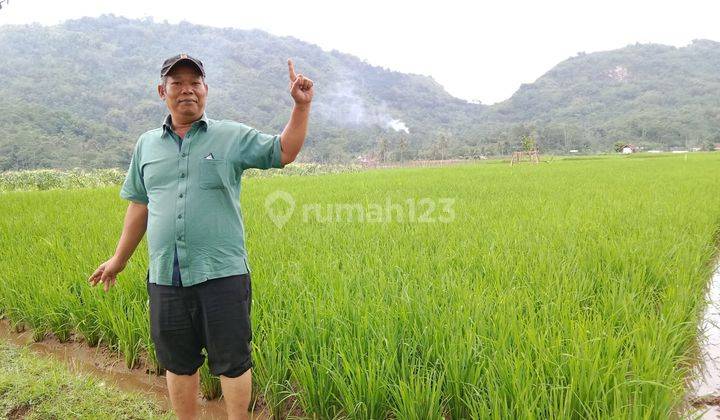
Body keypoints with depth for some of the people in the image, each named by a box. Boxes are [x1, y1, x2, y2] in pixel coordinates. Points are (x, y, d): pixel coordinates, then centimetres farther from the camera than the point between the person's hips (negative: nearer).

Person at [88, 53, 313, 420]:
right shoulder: (147, 144, 13)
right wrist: (119, 259, 21)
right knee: (178, 363, 16)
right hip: (165, 277, 4)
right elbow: (140, 205, 18)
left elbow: (284, 152, -2)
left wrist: (301, 106, -13)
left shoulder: (233, 136, 3)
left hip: (222, 273, -3)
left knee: (232, 362, 6)